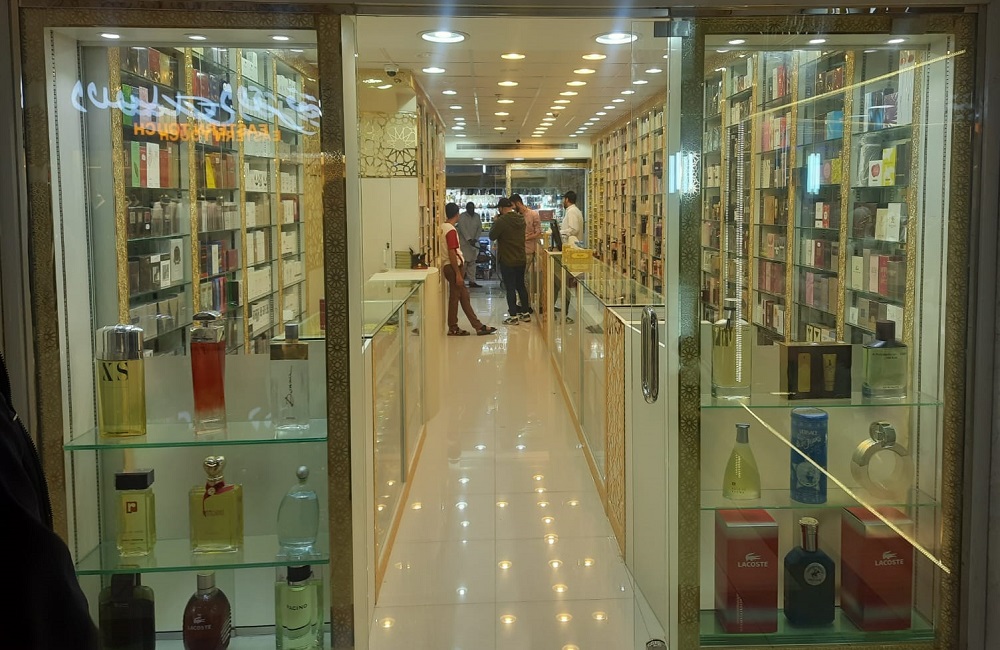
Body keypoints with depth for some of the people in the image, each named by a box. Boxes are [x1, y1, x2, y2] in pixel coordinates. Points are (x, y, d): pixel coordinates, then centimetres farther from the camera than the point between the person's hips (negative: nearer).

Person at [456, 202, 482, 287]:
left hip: (474, 243, 5)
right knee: (464, 262, -10)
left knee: (472, 262, 6)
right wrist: (469, 240, -22)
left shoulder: (477, 217, 11)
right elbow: (463, 229, -14)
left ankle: (472, 281, 9)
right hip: (464, 243, -5)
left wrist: (475, 239, -9)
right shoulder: (462, 216, -5)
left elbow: (479, 229, 5)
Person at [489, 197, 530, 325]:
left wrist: (495, 222, 3)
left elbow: (492, 236, -11)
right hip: (521, 259, 7)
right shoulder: (521, 219, 5)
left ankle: (513, 316, 2)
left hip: (507, 260, -7)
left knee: (510, 288, -1)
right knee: (521, 286, 17)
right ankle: (526, 313, 23)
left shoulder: (501, 221, -19)